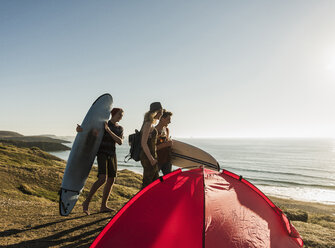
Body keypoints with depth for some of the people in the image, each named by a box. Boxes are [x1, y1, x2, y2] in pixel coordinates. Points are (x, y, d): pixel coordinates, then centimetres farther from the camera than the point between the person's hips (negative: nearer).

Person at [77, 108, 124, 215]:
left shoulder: (120, 128, 10)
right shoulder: (102, 123, -4)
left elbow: (120, 142, -7)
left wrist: (109, 130, -17)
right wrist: (80, 129, -36)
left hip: (112, 155, 7)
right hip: (102, 154, -7)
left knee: (111, 180, 6)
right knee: (102, 179, -22)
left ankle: (103, 206, 15)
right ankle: (86, 202, -10)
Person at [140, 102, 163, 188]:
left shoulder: (151, 124, 15)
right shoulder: (148, 124, -14)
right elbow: (143, 143, -20)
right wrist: (151, 159, -20)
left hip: (150, 156, 10)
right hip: (148, 157, -10)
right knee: (147, 183, -4)